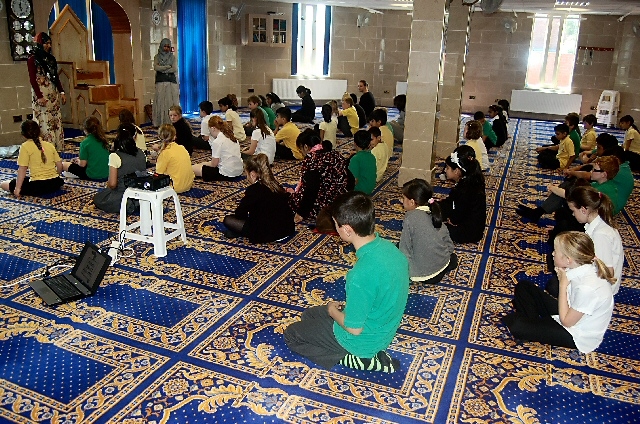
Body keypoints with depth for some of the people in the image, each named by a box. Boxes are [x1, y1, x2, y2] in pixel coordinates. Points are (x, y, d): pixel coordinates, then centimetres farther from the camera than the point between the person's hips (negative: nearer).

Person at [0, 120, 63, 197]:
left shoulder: (25, 146, -6)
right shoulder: (50, 145, 7)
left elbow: (22, 169, -9)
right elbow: (60, 166, 8)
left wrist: (17, 188, -5)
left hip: (38, 186, -4)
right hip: (55, 184, 5)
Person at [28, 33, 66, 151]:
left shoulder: (51, 58, 13)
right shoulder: (33, 60, -5)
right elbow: (32, 80, -10)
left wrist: (62, 92, 9)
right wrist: (40, 96, -17)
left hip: (53, 93, 6)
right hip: (41, 94, -6)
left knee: (56, 120, 5)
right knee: (44, 121, -7)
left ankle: (57, 146, 10)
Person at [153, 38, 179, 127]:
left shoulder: (172, 57, 10)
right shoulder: (157, 57, 10)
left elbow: (175, 69, -4)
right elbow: (156, 67, -7)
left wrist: (162, 69, -6)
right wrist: (168, 67, -6)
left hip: (171, 81, 1)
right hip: (160, 82, 0)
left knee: (171, 102, -4)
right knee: (161, 102, -5)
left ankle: (172, 122, -4)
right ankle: (160, 122, -4)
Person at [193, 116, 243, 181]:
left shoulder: (217, 141, -15)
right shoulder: (232, 137, 8)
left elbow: (214, 164, -11)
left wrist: (204, 163, 11)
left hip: (227, 175, -9)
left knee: (194, 168, -1)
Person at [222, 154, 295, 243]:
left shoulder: (254, 190, -13)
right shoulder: (276, 185, 7)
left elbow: (239, 213, -7)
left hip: (267, 235, -7)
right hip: (287, 230, 7)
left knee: (228, 220, 5)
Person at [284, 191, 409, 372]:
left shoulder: (361, 274, -38)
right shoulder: (389, 247, -12)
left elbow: (354, 328, -25)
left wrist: (332, 310, -6)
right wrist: (345, 306, 7)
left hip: (363, 340, -8)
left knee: (291, 334, 12)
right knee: (309, 314, 25)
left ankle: (355, 359, 1)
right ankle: (367, 354, 12)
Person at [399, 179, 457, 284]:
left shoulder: (410, 217, -18)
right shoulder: (434, 214, 1)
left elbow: (405, 249, -16)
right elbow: (450, 246, 6)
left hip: (423, 275, -5)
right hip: (443, 267, 6)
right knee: (453, 257, 38)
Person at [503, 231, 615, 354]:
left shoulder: (587, 288, -37)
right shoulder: (583, 265, -13)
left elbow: (566, 321, -22)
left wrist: (563, 284, -22)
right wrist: (564, 278, -17)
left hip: (577, 336, -8)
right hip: (570, 312, 8)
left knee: (517, 326, -21)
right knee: (523, 286, 7)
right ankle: (534, 322, 1)